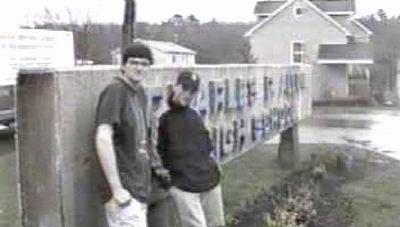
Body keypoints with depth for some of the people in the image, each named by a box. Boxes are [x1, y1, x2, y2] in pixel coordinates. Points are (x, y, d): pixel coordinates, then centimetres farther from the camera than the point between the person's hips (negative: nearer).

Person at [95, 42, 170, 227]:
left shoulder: (140, 92, 12)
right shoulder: (115, 90, -14)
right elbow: (103, 140, -23)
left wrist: (155, 165, 17)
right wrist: (116, 188, -24)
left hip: (139, 189, 8)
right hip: (125, 191, -8)